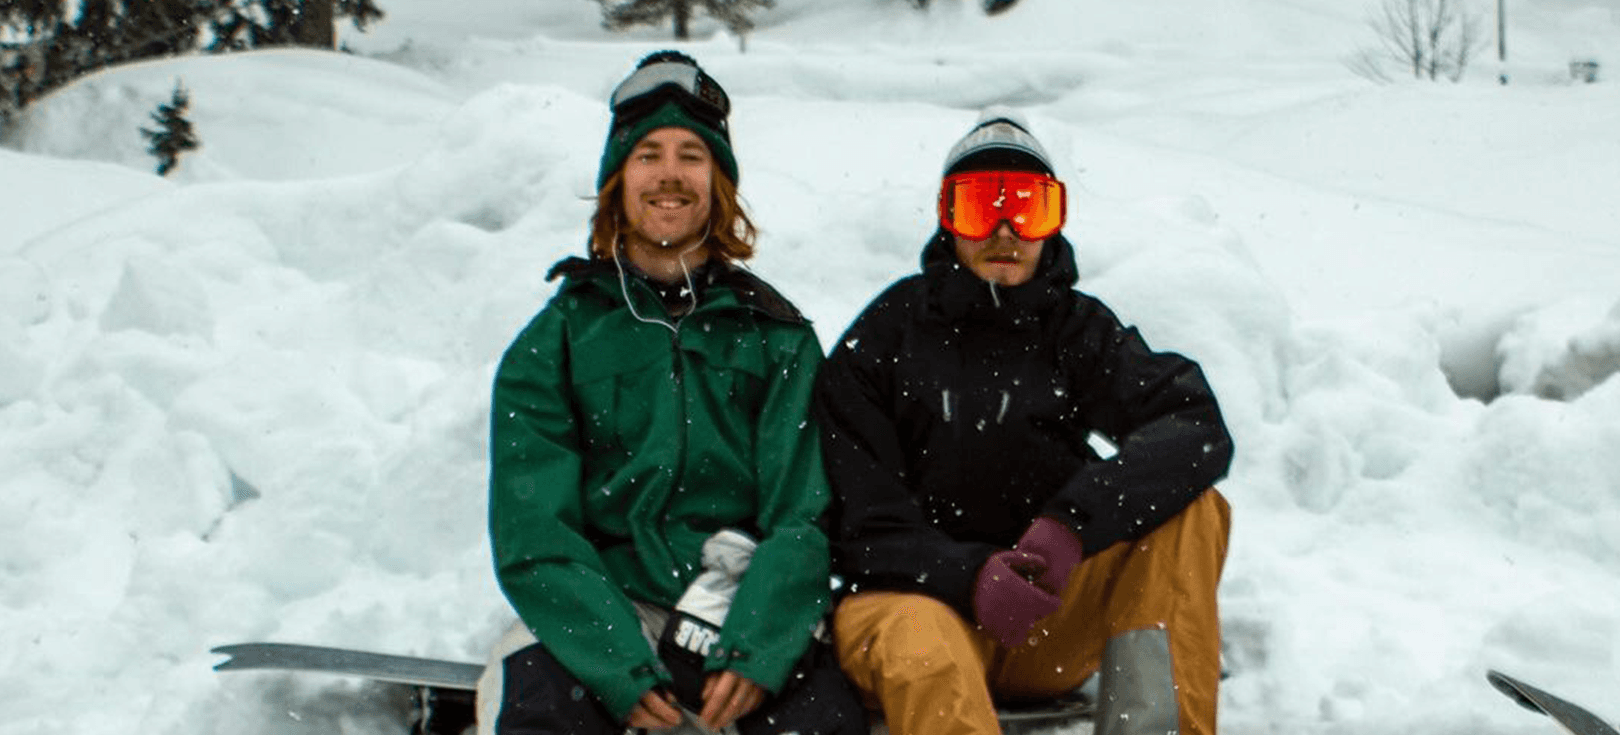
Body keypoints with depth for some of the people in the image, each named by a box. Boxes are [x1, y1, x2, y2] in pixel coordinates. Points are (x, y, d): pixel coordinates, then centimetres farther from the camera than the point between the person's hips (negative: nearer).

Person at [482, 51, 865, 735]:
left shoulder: (777, 335, 12)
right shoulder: (556, 337, 9)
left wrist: (755, 650, -17)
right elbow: (534, 530, -1)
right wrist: (619, 665, -17)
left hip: (745, 608, 1)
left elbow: (803, 515, 2)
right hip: (593, 614, 0)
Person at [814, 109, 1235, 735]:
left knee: (1191, 510, -17)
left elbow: (1199, 430, -11)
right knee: (919, 648, -37)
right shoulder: (884, 340, 2)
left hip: (1051, 615, 3)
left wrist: (1072, 521, -27)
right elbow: (864, 529, -3)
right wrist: (969, 575, -23)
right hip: (914, 595, -3)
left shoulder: (1079, 328, 8)